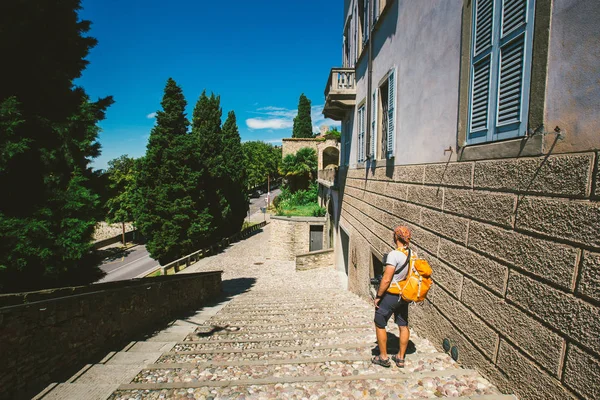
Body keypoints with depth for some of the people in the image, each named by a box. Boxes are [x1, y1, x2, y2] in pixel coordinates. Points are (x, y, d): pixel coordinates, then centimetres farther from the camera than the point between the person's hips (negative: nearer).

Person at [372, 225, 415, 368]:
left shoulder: (394, 255, -23)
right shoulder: (413, 255, -1)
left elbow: (386, 280, -24)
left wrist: (378, 296, -12)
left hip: (390, 295, -7)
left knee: (380, 325, 11)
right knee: (404, 326, 17)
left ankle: (383, 357, 21)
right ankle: (400, 358, 31)